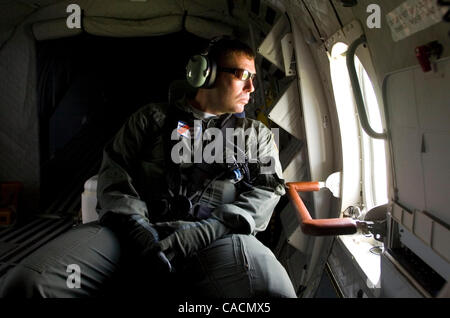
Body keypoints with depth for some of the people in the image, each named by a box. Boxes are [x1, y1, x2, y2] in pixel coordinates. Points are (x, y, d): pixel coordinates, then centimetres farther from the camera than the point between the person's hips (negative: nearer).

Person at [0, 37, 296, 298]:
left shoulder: (257, 134, 21)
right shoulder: (153, 117, 21)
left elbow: (265, 194, 6)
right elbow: (115, 171, 13)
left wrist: (192, 239, -10)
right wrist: (135, 226, -9)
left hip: (216, 239, 0)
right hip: (134, 232, 1)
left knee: (271, 288, -36)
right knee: (28, 282, -25)